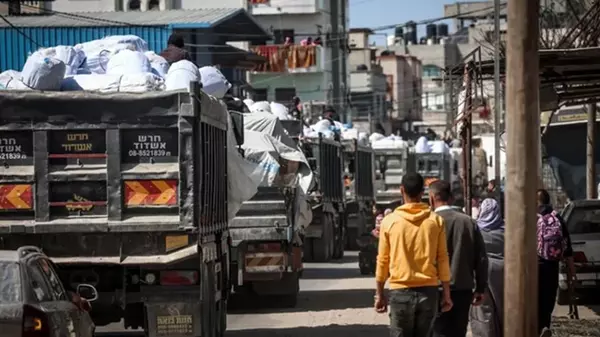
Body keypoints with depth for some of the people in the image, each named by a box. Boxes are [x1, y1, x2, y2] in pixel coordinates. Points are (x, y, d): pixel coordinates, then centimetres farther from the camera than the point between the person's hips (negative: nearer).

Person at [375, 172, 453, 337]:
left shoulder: (389, 221, -3)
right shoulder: (435, 220, 0)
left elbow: (383, 260, 1)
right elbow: (442, 259, 1)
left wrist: (380, 294, 9)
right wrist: (446, 294, 8)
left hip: (401, 292, -2)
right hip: (429, 291, 2)